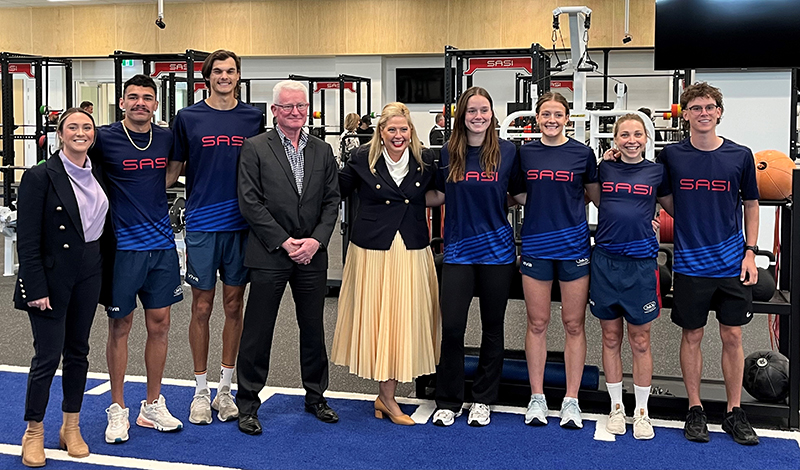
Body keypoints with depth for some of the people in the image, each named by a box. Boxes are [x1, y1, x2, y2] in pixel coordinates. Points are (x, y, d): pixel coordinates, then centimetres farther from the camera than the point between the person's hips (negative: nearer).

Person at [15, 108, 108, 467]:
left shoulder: (96, 174, 7)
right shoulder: (40, 177, -11)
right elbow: (27, 241, -13)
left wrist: (103, 272, 9)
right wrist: (37, 289, -17)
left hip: (89, 273, 6)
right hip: (52, 276, -6)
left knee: (78, 351, 13)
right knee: (48, 356, -1)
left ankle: (71, 427, 25)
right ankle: (34, 434, 15)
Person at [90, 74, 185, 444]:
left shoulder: (167, 138, 5)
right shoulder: (104, 139, -7)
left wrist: (152, 189, 9)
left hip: (162, 245, 4)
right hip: (122, 245, -4)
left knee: (159, 324, 8)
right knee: (120, 326, 5)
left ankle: (153, 406, 22)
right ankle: (117, 409, 18)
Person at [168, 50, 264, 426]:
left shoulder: (254, 118, 6)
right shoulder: (188, 118, 1)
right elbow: (173, 170, 7)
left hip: (241, 225, 2)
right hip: (201, 225, -2)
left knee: (234, 305, 8)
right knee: (202, 307, 4)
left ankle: (225, 388, 20)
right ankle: (201, 391, 17)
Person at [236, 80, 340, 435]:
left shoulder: (322, 151, 10)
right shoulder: (255, 148, -2)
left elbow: (332, 201, 8)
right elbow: (250, 203, -8)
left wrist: (316, 240, -7)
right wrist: (284, 242, -12)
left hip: (313, 256, 4)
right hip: (269, 255, -4)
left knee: (313, 329, 13)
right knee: (257, 332, 2)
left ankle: (315, 396, 28)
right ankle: (247, 403, 15)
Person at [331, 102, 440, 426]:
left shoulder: (424, 161, 4)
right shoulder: (363, 159, -2)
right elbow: (337, 191, 5)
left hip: (412, 252, 2)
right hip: (373, 250, -2)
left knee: (404, 321, 4)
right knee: (377, 320, 1)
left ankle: (385, 396, 17)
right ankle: (387, 399, 13)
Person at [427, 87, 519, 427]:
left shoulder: (507, 151, -2)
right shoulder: (449, 153, 0)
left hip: (498, 250, 0)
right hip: (459, 250, 0)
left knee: (492, 328, 10)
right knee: (452, 328, -3)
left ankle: (483, 400, 25)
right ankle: (448, 402, 15)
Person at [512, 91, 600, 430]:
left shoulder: (582, 153, 2)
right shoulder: (525, 153, 5)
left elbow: (598, 197, 8)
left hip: (573, 244, -1)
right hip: (535, 245, 1)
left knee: (574, 324, 4)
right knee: (537, 323, 6)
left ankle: (571, 400, 15)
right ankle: (537, 398, 18)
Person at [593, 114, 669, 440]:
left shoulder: (657, 172, 3)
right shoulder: (604, 169, 4)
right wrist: (605, 160, 7)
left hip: (641, 262, -1)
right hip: (605, 260, 1)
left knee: (640, 342, 5)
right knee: (611, 338, 10)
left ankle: (642, 412, 19)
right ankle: (616, 407, 23)